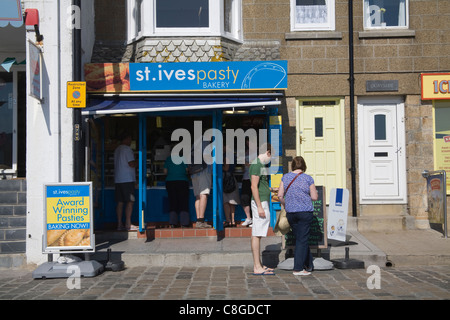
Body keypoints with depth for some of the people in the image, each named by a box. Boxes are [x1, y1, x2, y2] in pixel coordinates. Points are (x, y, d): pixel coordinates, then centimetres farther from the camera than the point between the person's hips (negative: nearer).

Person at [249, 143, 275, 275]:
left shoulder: (262, 165, 19)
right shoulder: (256, 165, -12)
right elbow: (254, 187, -19)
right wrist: (259, 207, -22)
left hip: (263, 202, 10)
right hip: (259, 202, -10)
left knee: (258, 234, 11)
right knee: (256, 235, -8)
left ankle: (258, 265, 16)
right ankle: (257, 267, -7)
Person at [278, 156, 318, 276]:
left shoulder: (285, 177, 3)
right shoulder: (308, 178, -5)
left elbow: (280, 195, 3)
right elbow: (314, 197, -4)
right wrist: (314, 192, 18)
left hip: (290, 212, 4)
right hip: (305, 212, -3)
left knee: (301, 239, 15)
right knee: (302, 240, 2)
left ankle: (309, 265, 25)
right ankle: (298, 269, 2)